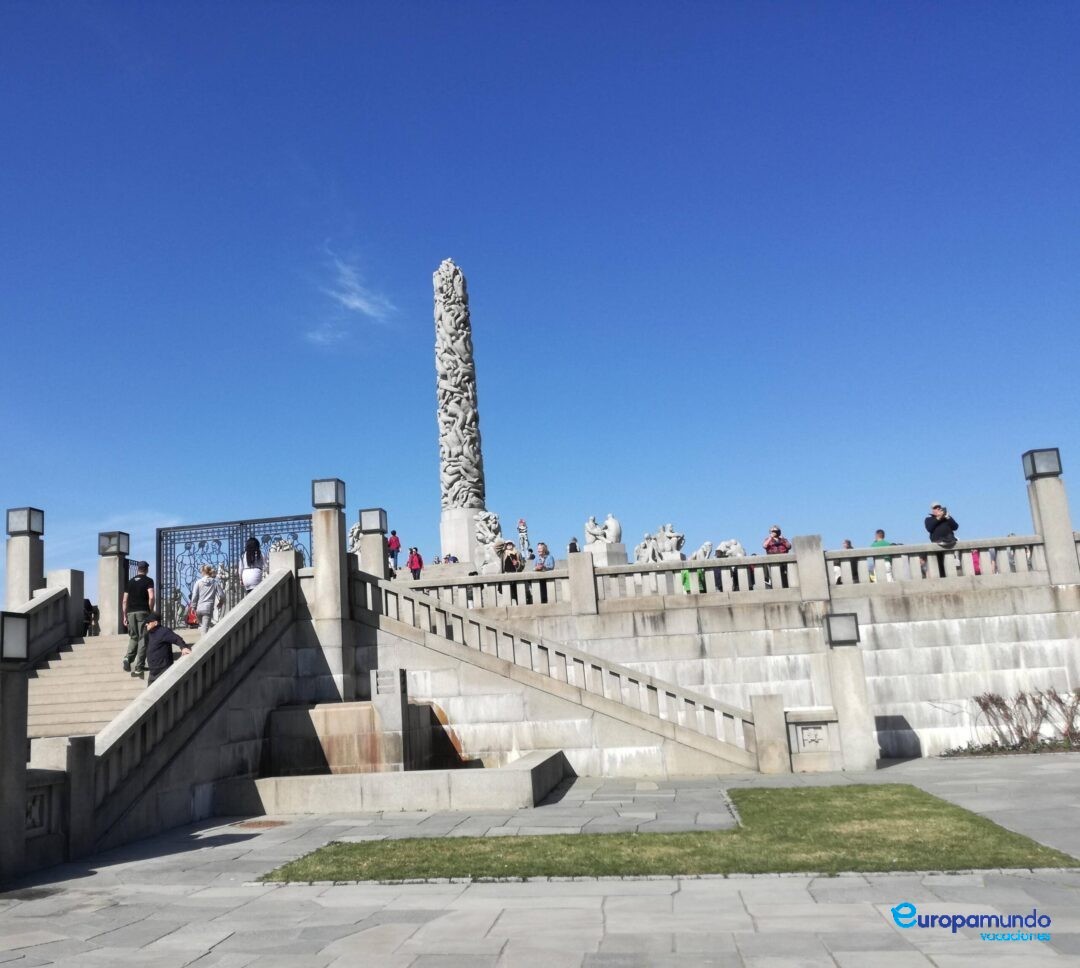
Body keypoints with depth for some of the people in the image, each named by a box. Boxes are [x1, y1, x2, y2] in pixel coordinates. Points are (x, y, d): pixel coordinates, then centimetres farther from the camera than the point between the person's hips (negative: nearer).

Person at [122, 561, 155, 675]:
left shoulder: (130, 582, 14)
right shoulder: (148, 581, 1)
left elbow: (124, 601, 12)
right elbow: (151, 597, -12)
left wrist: (124, 616, 16)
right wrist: (151, 611, -1)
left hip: (130, 612, 4)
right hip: (143, 612, -4)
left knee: (133, 637, 16)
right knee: (143, 639, -1)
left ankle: (128, 658, -7)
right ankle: (139, 667, -4)